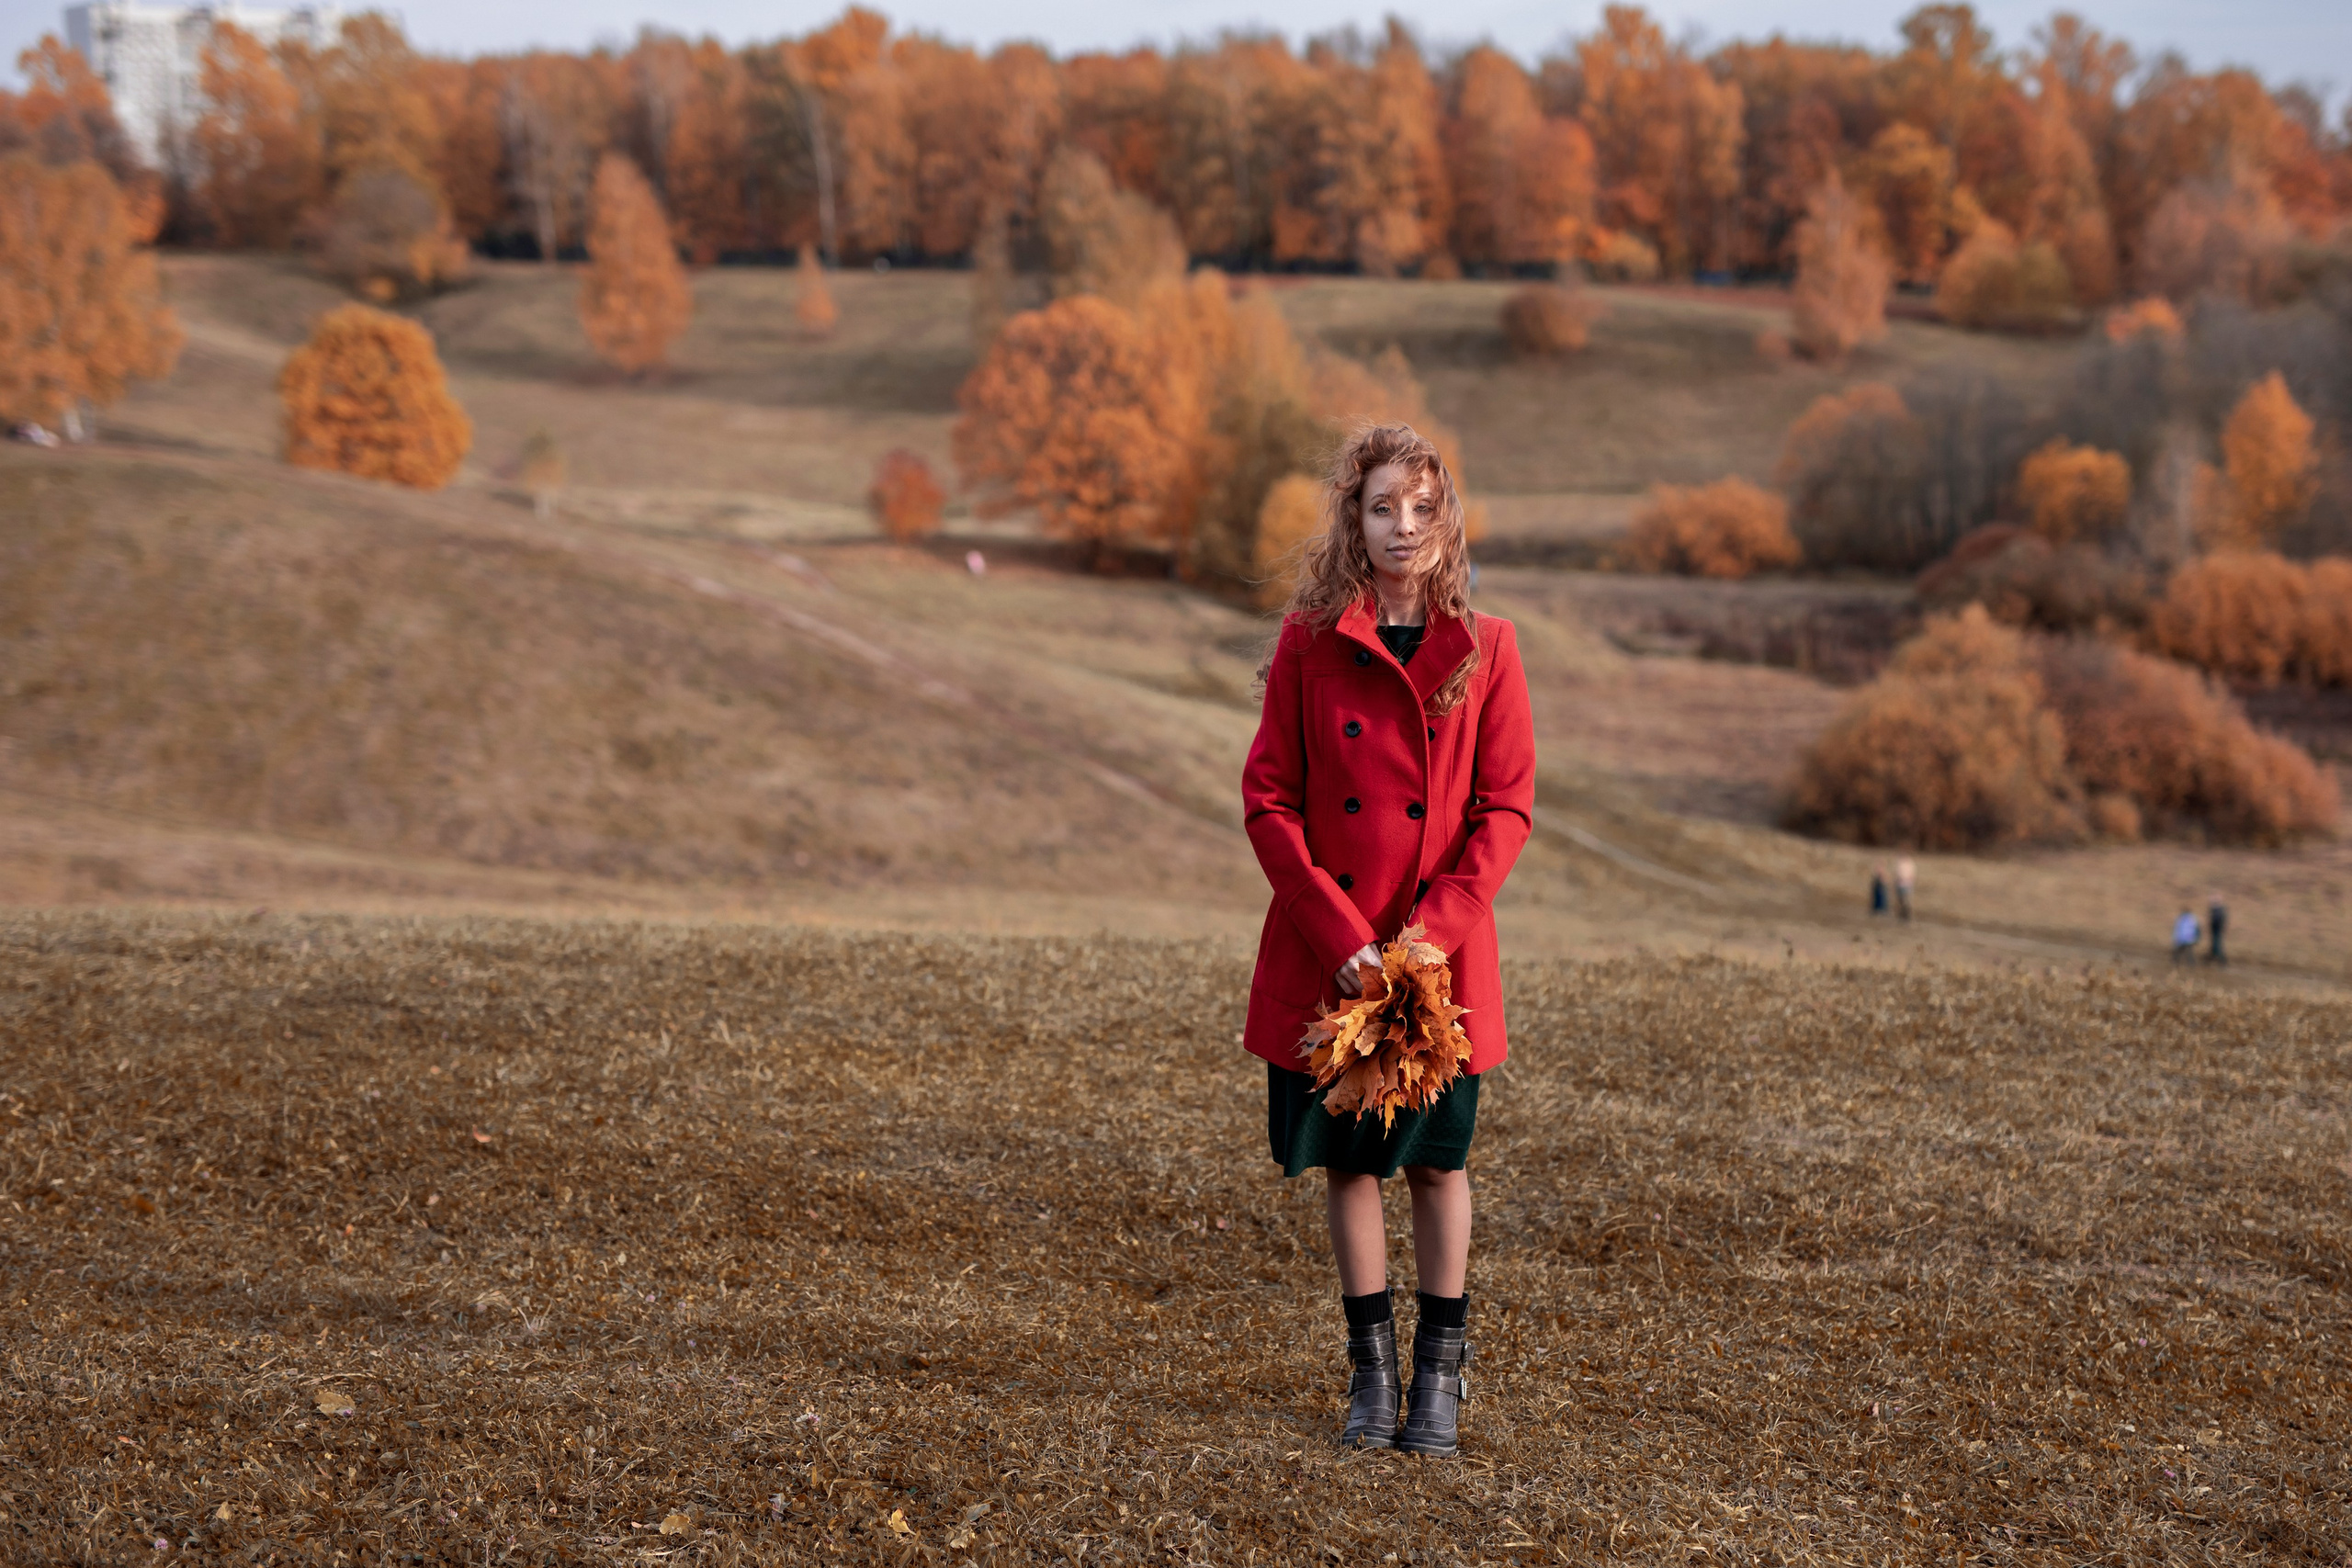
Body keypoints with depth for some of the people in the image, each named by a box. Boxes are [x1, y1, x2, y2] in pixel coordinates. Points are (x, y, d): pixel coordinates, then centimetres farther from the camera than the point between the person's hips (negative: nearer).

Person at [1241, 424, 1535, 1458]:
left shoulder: (1483, 649, 0)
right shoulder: (1310, 645, -1)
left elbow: (1507, 806, -1)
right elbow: (1267, 798, -2)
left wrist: (1435, 927, -12)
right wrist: (1340, 934, -11)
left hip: (1443, 956, 0)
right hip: (1326, 960, 0)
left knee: (1435, 1162, 6)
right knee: (1347, 1163, 7)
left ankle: (1441, 1377, 16)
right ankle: (1372, 1372, 18)